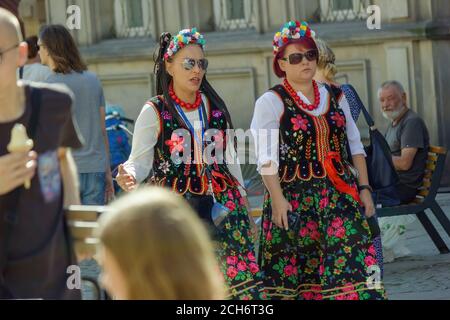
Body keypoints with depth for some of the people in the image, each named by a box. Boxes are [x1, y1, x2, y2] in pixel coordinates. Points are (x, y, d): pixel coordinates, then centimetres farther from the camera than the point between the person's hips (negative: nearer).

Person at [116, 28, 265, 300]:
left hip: (220, 204, 4)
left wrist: (242, 199, 16)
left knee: (239, 278, -5)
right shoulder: (154, 112, -2)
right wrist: (130, 176, -30)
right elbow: (140, 160, -8)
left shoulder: (215, 106, 9)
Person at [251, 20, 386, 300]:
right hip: (294, 199, -3)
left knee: (352, 264, -8)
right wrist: (277, 198, -18)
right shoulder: (272, 102, -1)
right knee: (294, 273, 0)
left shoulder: (336, 98, 14)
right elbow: (266, 156, -9)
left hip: (342, 194, 3)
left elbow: (355, 146, 16)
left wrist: (364, 188, 8)